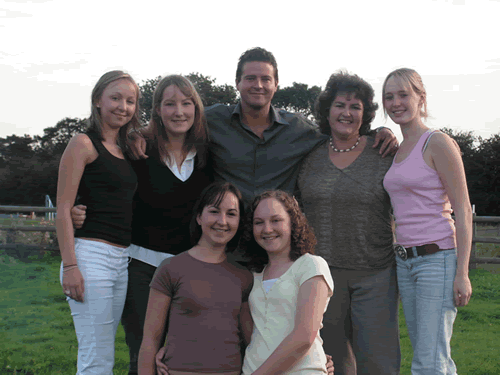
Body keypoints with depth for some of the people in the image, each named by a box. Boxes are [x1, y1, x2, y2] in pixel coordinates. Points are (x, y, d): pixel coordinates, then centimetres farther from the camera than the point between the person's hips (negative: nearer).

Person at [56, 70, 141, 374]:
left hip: (123, 258, 7)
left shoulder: (126, 151, 18)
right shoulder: (84, 144, -4)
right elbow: (63, 209, -10)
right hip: (91, 254, -7)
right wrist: (70, 265, -17)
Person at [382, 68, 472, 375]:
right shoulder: (398, 151, 15)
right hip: (406, 261, 8)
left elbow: (463, 211, -11)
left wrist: (462, 273, -16)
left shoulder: (439, 143, -8)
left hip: (439, 258, -8)